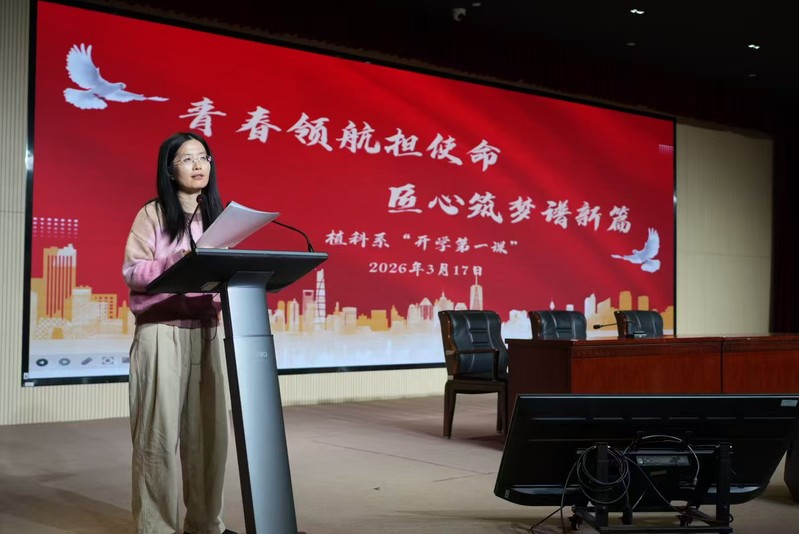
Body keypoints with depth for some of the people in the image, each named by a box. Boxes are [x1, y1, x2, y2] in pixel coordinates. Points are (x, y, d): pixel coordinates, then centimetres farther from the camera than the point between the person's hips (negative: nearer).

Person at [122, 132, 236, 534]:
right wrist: (175, 262, -21)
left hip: (205, 332, 5)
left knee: (208, 428, 4)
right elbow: (131, 271, -7)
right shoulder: (153, 214, 0)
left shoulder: (215, 216, 15)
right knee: (161, 431, -5)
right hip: (161, 332, -5)